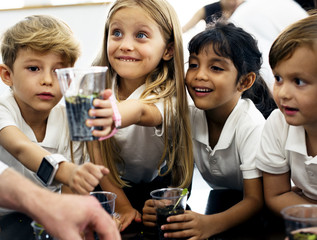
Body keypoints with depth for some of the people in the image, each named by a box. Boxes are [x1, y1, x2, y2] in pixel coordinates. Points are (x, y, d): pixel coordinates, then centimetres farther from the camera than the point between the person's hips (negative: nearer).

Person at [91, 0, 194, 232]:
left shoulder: (164, 94, -26)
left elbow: (140, 111, -51)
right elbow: (98, 154, -13)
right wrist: (122, 206, -18)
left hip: (161, 185, -2)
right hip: (114, 185, 2)